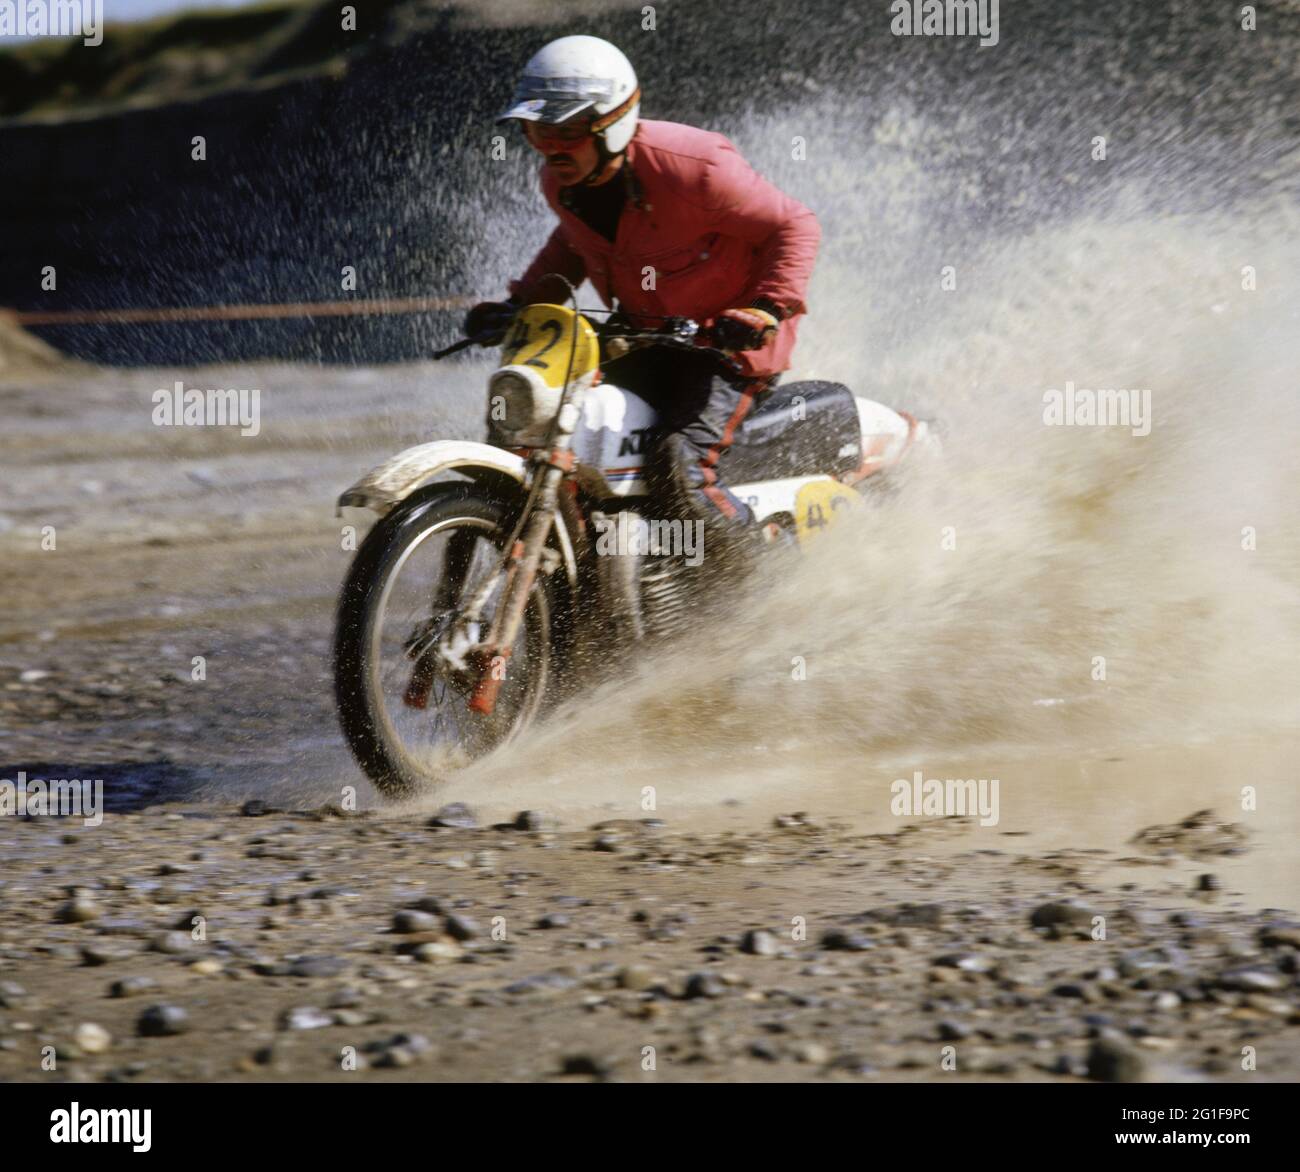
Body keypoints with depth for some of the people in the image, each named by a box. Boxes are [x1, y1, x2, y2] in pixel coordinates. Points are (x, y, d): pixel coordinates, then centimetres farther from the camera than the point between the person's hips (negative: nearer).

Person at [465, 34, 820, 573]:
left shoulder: (690, 166, -25)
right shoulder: (561, 183, -3)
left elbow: (795, 225, -16)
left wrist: (770, 308, -30)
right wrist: (521, 302, 9)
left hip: (727, 341, -8)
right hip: (644, 340, 8)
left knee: (681, 475, -27)